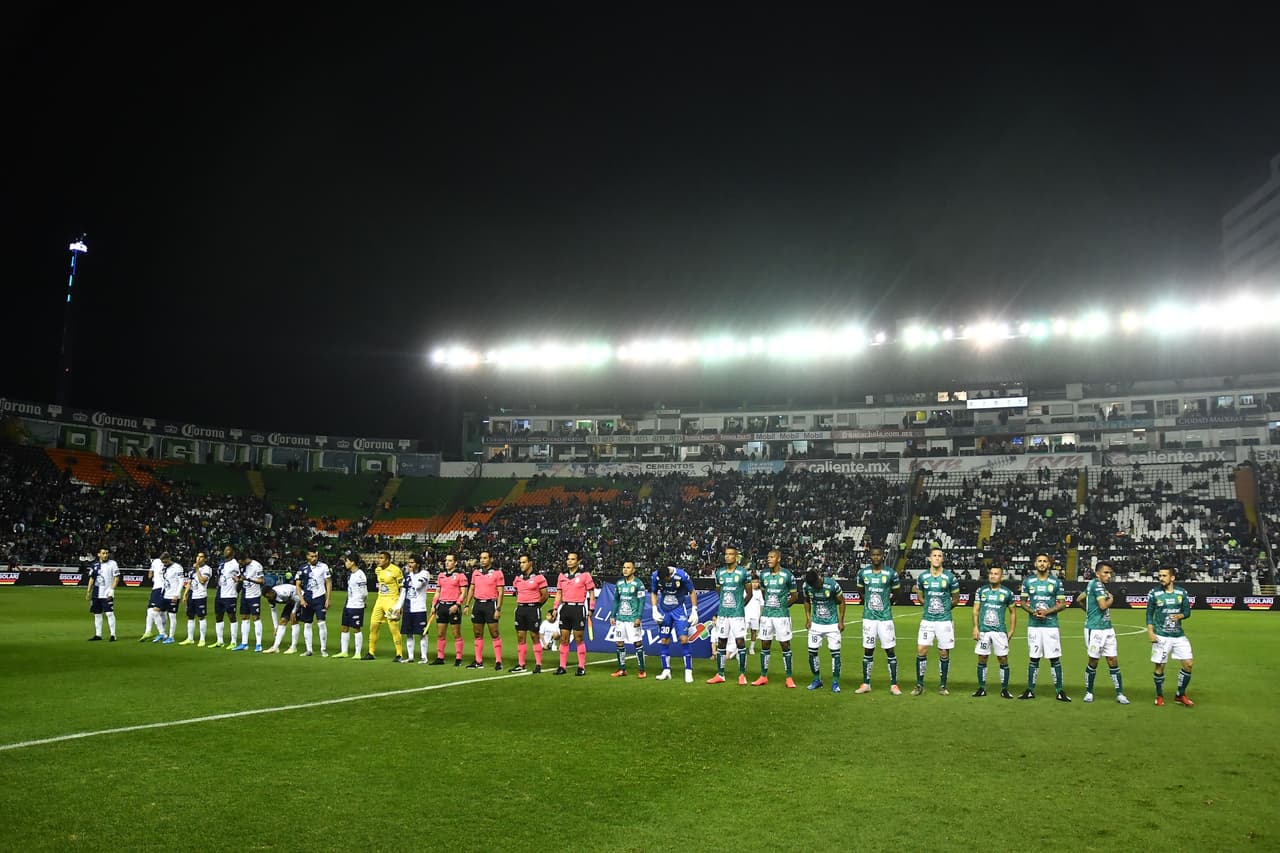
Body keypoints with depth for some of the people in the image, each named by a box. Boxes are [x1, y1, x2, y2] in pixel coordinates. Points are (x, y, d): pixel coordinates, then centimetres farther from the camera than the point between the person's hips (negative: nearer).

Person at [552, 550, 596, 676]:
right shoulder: (562, 576, 11)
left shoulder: (585, 575, -4)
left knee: (578, 639, -2)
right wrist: (555, 608, 9)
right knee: (563, 639, 6)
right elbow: (559, 593, 17)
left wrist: (590, 610, -6)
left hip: (579, 608, -5)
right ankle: (562, 666, 12)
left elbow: (591, 593, -1)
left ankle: (582, 667, 6)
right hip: (565, 608, 5)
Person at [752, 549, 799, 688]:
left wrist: (783, 606, 8)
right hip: (766, 614, 4)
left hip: (782, 615, -4)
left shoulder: (787, 575, -6)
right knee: (765, 645, 6)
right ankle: (763, 677, 15)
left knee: (785, 645, 1)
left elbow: (794, 595, 4)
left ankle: (789, 678, 8)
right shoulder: (764, 575, 6)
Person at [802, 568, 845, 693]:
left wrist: (841, 621, -6)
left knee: (835, 652, -4)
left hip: (832, 624, -3)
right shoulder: (807, 586, -9)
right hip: (816, 624, 3)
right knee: (812, 652, 1)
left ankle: (835, 682, 5)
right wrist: (808, 619, 4)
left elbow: (841, 602, -6)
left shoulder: (832, 584, -19)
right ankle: (817, 680, 17)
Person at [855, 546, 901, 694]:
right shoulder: (863, 573, 2)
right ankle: (866, 684, 14)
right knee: (868, 651, 7)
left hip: (885, 618, -2)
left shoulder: (891, 573, -4)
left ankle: (894, 685, 10)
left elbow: (896, 593, 10)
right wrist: (868, 604, 9)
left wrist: (887, 605, 8)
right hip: (869, 618, 2)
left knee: (890, 651, 1)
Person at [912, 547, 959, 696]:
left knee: (944, 653, 4)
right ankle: (919, 685, 5)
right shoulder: (922, 577, 2)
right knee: (921, 650, -5)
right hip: (927, 620, 1)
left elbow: (956, 599, 10)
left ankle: (943, 685, 18)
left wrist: (945, 608, 9)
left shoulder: (950, 578, -4)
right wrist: (929, 606, 7)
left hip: (944, 620, -1)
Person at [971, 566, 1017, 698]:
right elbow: (976, 610, 8)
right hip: (983, 631, 1)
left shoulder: (1007, 593, 3)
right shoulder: (981, 591, 6)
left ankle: (1004, 689, 10)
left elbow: (1012, 612, 9)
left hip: (1000, 631, -1)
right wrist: (975, 627, -2)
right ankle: (982, 688, 14)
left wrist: (1012, 630, 2)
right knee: (982, 659, 4)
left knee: (1003, 659, -1)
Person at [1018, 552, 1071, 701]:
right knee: (1033, 658, 6)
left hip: (1051, 625, -1)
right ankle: (1030, 690, 13)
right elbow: (1023, 602, 11)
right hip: (1033, 625, 1)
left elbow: (1063, 604, 2)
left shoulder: (1056, 582, 2)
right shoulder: (1028, 581, 6)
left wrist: (1047, 611, -12)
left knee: (1055, 659, -1)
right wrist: (1033, 612, -8)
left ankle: (1059, 691, 7)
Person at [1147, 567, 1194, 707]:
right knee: (1160, 666, 1)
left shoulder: (1182, 593, 2)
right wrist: (1150, 632, -7)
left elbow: (1187, 611, 8)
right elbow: (1149, 614, 1)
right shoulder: (1154, 593, -3)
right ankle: (1159, 696, 20)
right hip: (1161, 636, -2)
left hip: (1179, 635, 3)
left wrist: (1180, 616, -13)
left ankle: (1180, 695, 16)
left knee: (1188, 664, -2)